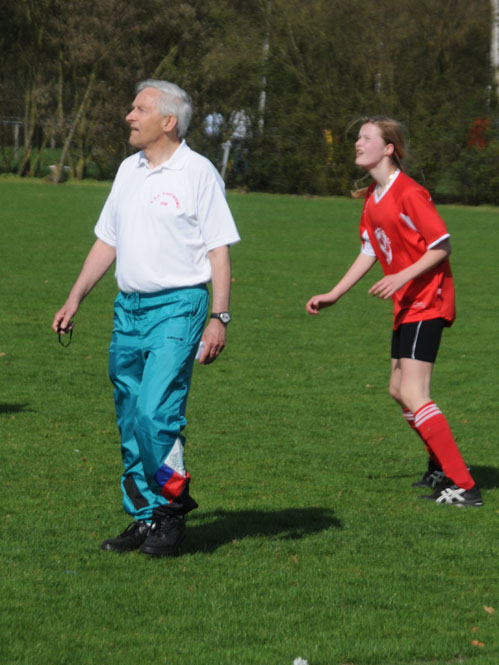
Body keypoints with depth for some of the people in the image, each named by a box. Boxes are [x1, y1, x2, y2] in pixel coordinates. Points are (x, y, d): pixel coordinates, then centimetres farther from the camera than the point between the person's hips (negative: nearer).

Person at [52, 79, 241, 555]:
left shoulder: (198, 173, -5)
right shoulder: (129, 170, 14)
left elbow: (219, 249, -6)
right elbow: (107, 241, 21)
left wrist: (219, 318, -13)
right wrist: (74, 299, 16)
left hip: (177, 306, -7)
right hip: (128, 307, 7)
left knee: (156, 412, -17)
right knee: (130, 422, 6)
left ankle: (174, 502, -1)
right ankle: (144, 517, 13)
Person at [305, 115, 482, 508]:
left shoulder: (408, 193, -17)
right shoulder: (373, 198, 12)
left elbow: (442, 245, -17)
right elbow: (370, 252, 20)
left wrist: (403, 277, -25)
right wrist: (334, 295, 18)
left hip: (427, 302, -10)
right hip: (407, 304, 10)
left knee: (413, 394, -16)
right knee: (399, 391, 16)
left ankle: (464, 487, -16)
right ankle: (444, 468, 33)